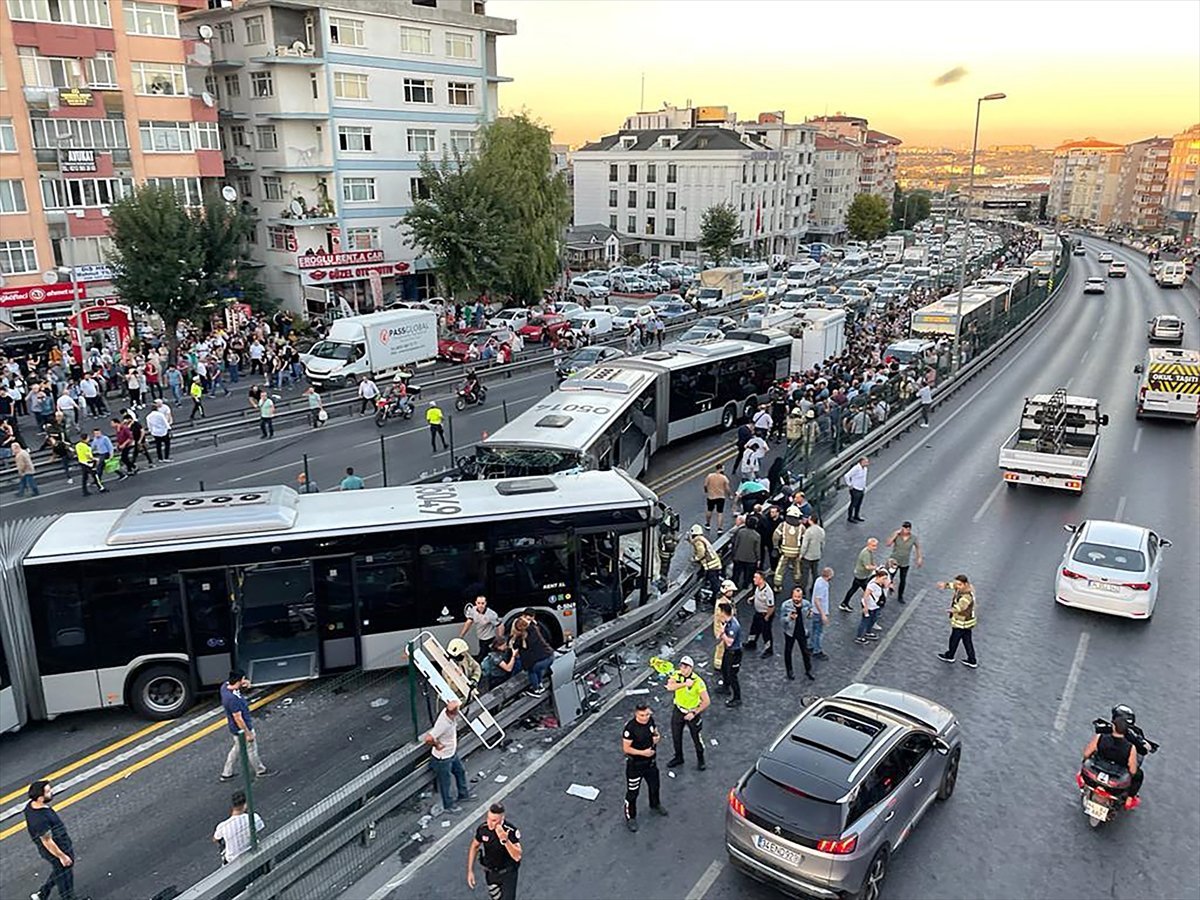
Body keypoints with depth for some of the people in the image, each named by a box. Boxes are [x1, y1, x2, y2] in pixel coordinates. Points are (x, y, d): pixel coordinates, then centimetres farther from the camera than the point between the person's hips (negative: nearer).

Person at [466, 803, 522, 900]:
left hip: (508, 873, -3)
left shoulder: (511, 830, -30)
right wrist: (470, 871, -2)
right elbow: (474, 846, 0)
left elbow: (517, 856, -35)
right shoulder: (483, 828, -19)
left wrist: (505, 840, -49)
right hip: (490, 873, 3)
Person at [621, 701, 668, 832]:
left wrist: (657, 737, -15)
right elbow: (626, 748, -23)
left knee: (654, 785, 28)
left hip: (651, 762, 7)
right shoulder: (630, 727, -30)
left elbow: (655, 732, 8)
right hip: (635, 765, -7)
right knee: (632, 792, 7)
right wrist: (643, 752, -29)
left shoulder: (651, 720, -11)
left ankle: (655, 805, 56)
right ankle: (630, 818, 30)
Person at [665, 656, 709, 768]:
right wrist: (685, 684, -38)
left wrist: (694, 713, -20)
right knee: (676, 736, 17)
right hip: (678, 710, 4)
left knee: (696, 738, 10)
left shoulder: (698, 681, -26)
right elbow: (670, 687, -31)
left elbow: (706, 701, -23)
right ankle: (678, 758, 41)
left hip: (692, 712, -4)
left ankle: (700, 760, 35)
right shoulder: (676, 674, -13)